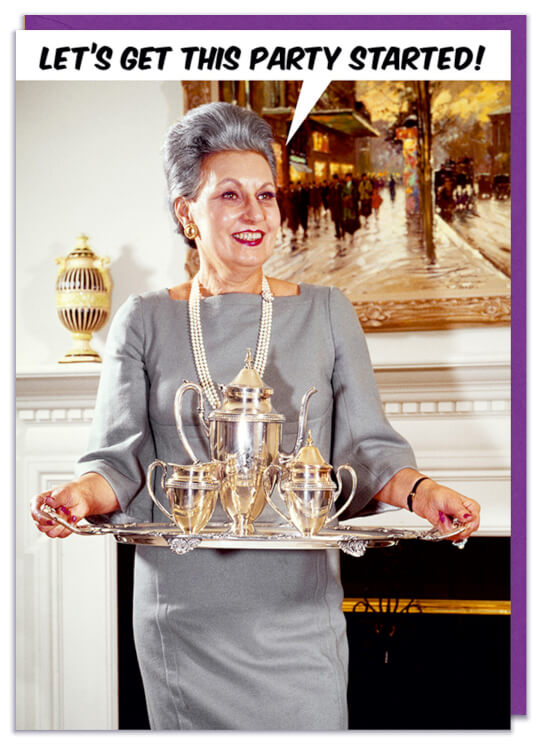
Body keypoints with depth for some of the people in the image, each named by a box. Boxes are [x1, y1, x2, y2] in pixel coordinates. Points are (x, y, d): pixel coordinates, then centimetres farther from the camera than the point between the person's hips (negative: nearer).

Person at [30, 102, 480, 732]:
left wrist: (417, 490, -17)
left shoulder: (325, 312, 5)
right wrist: (81, 493, -22)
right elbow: (120, 460, 0)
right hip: (182, 617, 0)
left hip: (298, 609, 0)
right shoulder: (145, 321, 4)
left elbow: (365, 449, 3)